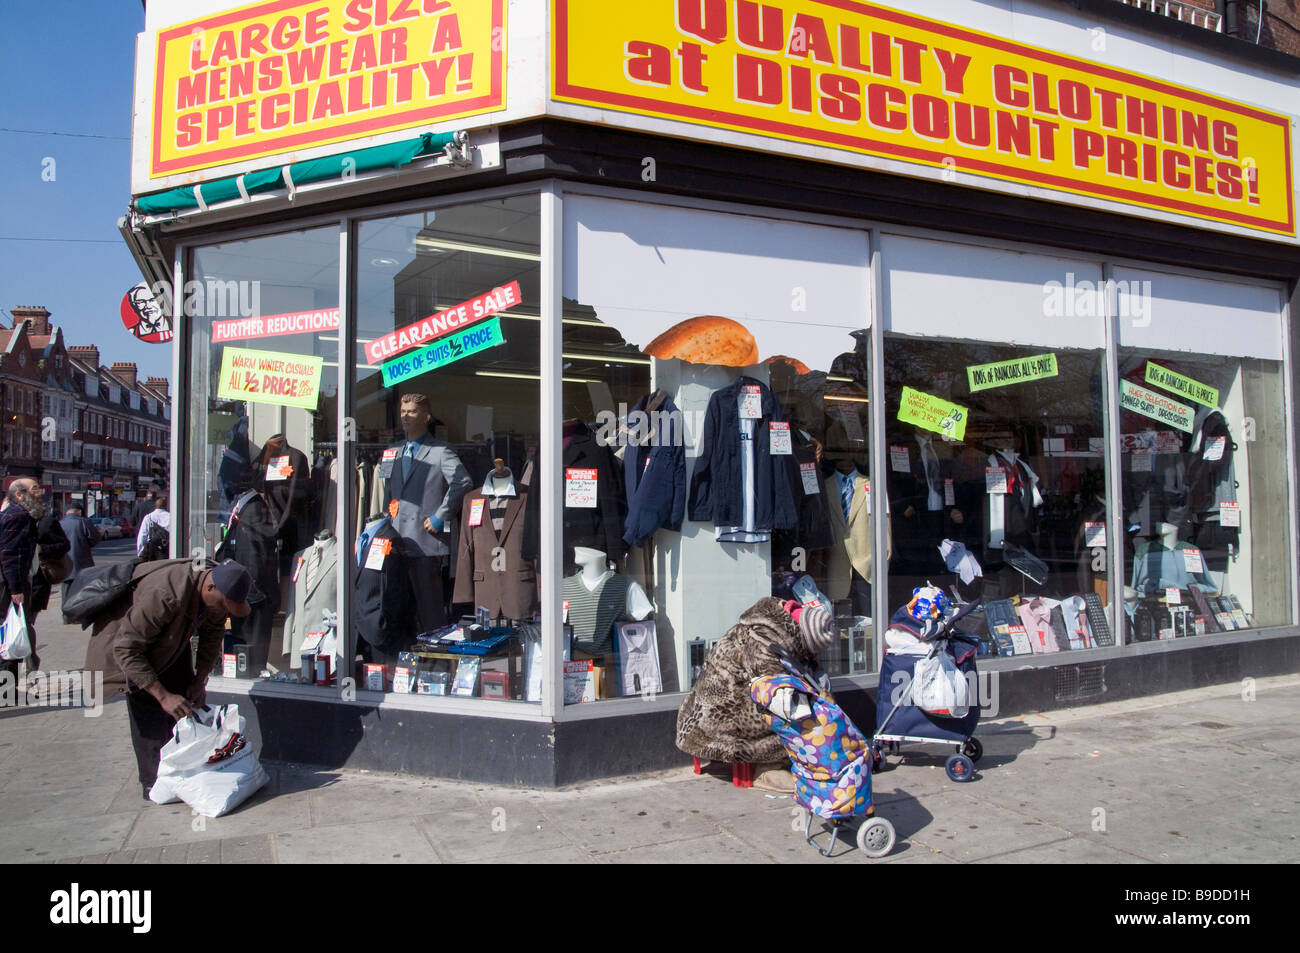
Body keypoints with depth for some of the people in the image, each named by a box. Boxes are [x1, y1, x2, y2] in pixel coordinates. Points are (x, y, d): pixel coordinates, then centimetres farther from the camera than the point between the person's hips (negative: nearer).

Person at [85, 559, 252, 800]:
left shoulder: (217, 594, -21)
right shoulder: (163, 595, -44)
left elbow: (213, 636, 0)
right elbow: (126, 649, -38)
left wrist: (199, 679, -8)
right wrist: (163, 696, -40)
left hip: (174, 641, 7)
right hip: (128, 633, -7)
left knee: (185, 702, 3)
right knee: (149, 714, -13)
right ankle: (153, 784, -1)